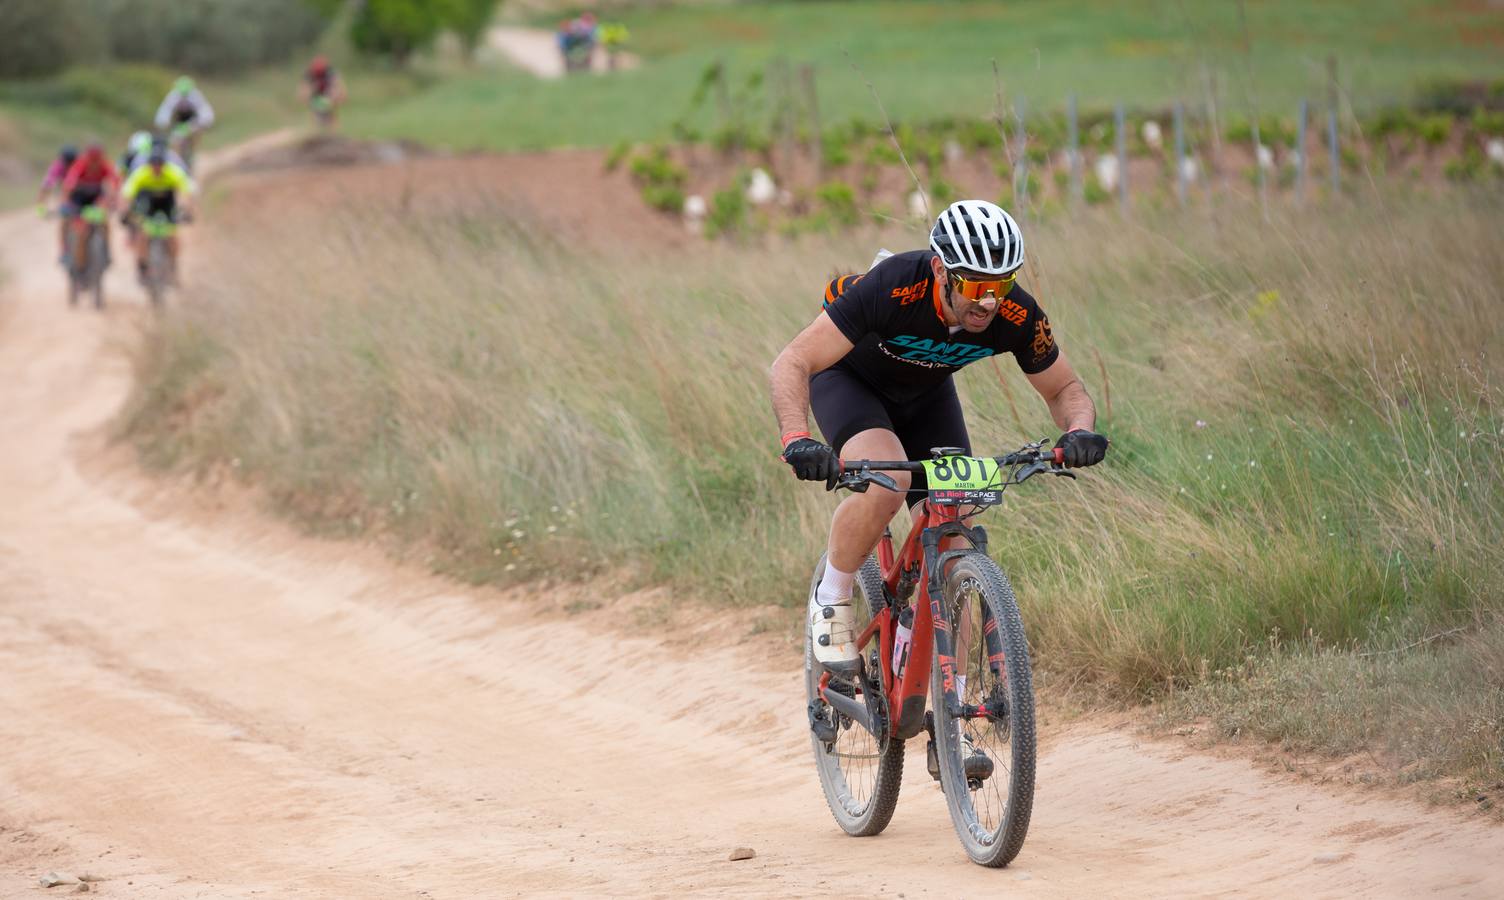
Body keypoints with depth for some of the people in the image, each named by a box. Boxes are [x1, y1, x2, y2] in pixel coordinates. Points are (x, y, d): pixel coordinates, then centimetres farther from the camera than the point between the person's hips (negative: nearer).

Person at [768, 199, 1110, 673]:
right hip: (849, 378, -4)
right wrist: (797, 440, -54)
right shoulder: (891, 289, -40)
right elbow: (792, 363, -37)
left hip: (926, 393, 4)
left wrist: (1079, 431, -34)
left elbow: (1065, 389, -10)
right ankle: (831, 598, -9)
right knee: (886, 481, -34)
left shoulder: (1017, 317, -28)